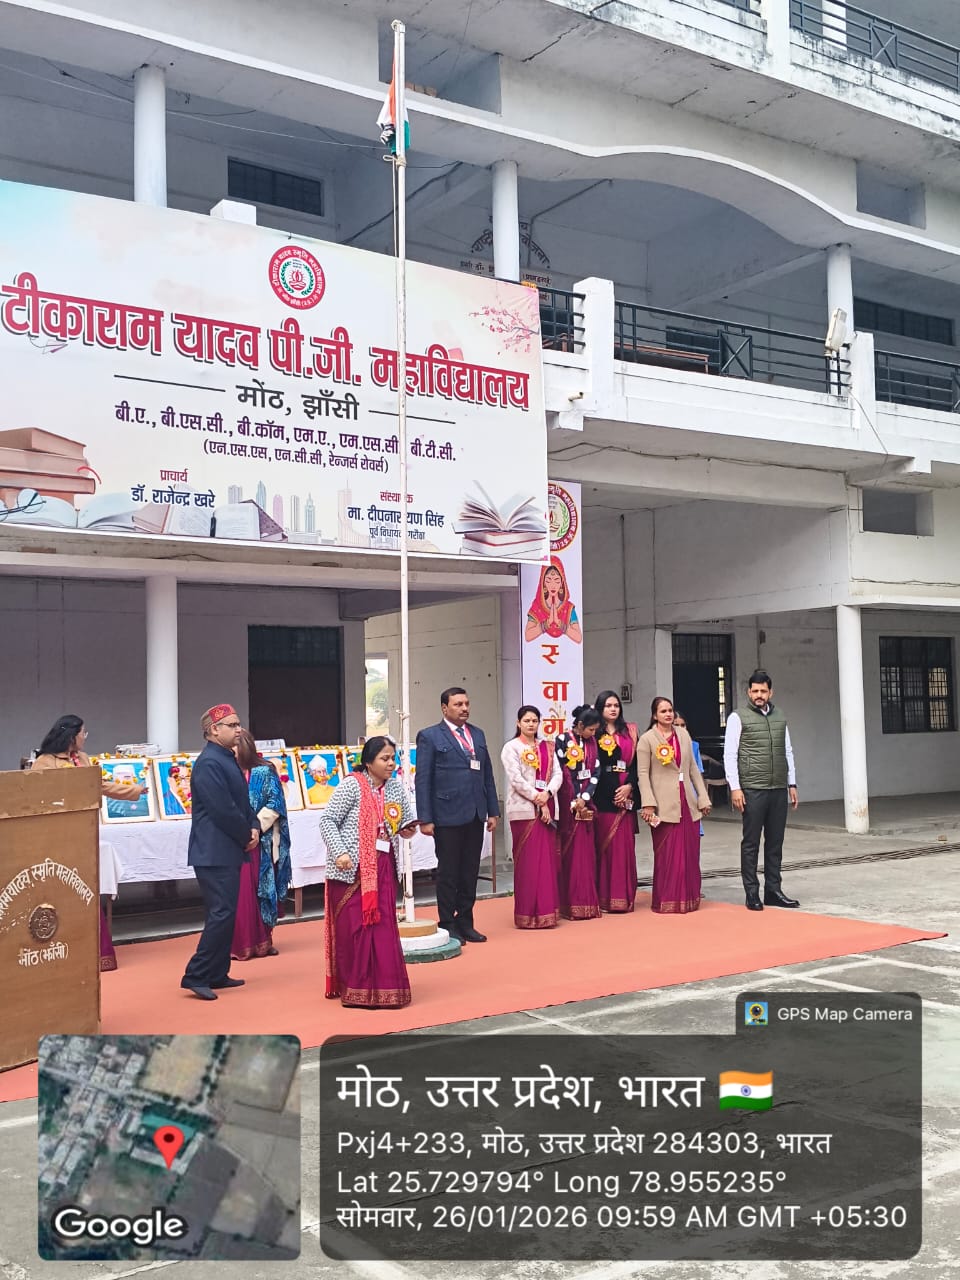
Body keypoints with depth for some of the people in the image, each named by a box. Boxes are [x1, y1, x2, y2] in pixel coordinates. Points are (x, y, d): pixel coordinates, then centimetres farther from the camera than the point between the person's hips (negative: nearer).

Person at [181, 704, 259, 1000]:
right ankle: (196, 976, -5)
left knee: (224, 913, 14)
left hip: (228, 851, 10)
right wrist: (247, 835, -8)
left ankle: (217, 974, 22)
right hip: (215, 852, -10)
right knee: (221, 914, -10)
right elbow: (223, 810, -21)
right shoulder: (209, 763, -17)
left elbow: (243, 802, 18)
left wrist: (254, 828, 0)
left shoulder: (228, 760, 15)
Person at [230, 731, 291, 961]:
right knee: (239, 893, 1)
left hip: (258, 842, -3)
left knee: (259, 891, 1)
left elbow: (275, 804, -6)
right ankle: (240, 943, 8)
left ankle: (261, 941, 10)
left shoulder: (264, 772, 0)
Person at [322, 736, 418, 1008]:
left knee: (383, 927, 4)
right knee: (354, 927, -2)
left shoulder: (396, 787, 10)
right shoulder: (351, 785, -8)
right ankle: (356, 989, 9)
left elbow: (406, 822, 21)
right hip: (352, 868, -5)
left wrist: (408, 829, -2)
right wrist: (340, 852, -20)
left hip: (383, 868, 5)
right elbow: (327, 820, -10)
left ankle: (383, 987, 13)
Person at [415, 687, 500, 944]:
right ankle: (448, 925, 13)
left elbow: (488, 774, 14)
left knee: (470, 872, 10)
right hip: (447, 816, -5)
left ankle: (465, 922, 21)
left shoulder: (477, 734, 14)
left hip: (475, 816, 5)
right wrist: (425, 819, -11)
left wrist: (493, 811, 10)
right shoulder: (429, 737, -3)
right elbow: (422, 780, -6)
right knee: (448, 873, 3)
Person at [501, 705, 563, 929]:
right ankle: (528, 914, 1)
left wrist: (547, 793, -13)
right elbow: (516, 780, -9)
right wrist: (538, 800, -13)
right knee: (527, 862, -4)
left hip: (547, 808, 5)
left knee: (548, 860, 4)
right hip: (524, 809, -5)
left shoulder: (547, 747, 15)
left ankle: (547, 911, 10)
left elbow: (557, 774, 6)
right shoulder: (511, 748, 0)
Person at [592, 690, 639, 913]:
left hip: (625, 794, 3)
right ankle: (605, 896, 2)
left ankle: (624, 896, 6)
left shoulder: (630, 732, 13)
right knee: (604, 844, -3)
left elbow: (636, 762, 7)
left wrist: (629, 785, -7)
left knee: (625, 844, 1)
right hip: (602, 794, -3)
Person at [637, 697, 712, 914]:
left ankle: (688, 898, 16)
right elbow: (642, 774, -6)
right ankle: (666, 901, 8)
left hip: (686, 802, 5)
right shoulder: (647, 739, -3)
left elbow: (693, 768, 14)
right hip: (664, 805, -5)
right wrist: (648, 804, -14)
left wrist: (703, 797, 10)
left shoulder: (683, 735, 11)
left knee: (690, 852, 5)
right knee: (667, 854, -2)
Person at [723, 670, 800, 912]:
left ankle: (773, 890, 17)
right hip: (752, 790, -5)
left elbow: (788, 752, 18)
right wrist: (735, 788, -11)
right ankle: (752, 894, 6)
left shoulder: (780, 717, 13)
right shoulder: (738, 718, -2)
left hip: (779, 790, 5)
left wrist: (792, 784, 14)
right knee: (751, 843, 0)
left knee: (775, 842, 9)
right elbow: (729, 754, -5)